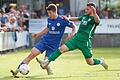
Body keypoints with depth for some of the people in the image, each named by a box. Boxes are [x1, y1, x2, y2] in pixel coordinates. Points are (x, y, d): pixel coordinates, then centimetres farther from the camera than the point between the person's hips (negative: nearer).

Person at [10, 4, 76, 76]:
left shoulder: (62, 20, -11)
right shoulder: (49, 20, 5)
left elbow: (73, 27, -3)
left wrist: (72, 34, -22)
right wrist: (38, 35, 24)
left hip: (54, 45, -4)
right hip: (45, 40, 4)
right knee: (32, 54, -12)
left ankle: (49, 71, 23)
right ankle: (17, 70, -12)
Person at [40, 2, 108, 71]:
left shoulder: (94, 19, -10)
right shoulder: (84, 16, 12)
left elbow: (97, 21, -36)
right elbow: (76, 19, 33)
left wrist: (94, 13, -55)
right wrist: (67, 19, 18)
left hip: (85, 42, -6)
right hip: (76, 39, 6)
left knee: (90, 62, 2)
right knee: (62, 49, -10)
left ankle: (101, 61, 33)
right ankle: (47, 61, -8)